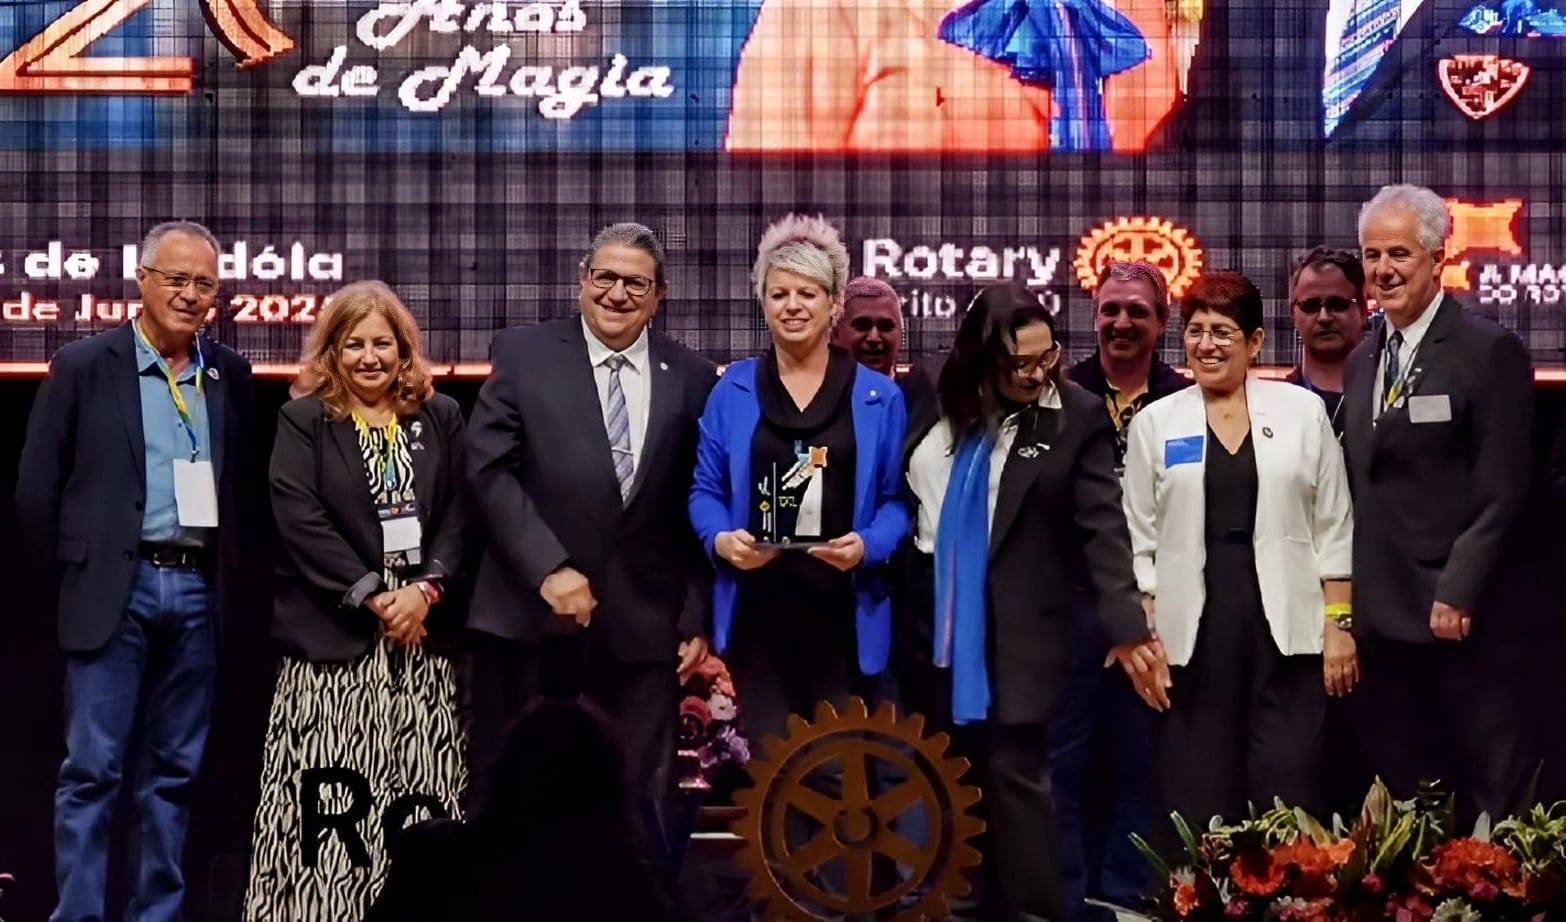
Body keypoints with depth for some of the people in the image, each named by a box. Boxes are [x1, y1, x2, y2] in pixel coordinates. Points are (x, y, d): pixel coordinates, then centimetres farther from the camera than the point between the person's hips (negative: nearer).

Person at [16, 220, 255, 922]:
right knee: (93, 770, -3)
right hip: (116, 590, -4)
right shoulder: (84, 365, -1)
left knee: (173, 772, 8)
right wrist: (79, 574, 0)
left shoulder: (230, 374, 10)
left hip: (199, 592, 4)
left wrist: (229, 569, 7)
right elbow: (36, 488, -1)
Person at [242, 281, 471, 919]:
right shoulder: (302, 421, 5)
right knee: (334, 795, -6)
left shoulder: (441, 418, 13)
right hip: (334, 636, -2)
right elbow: (300, 519, -6)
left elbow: (459, 513, 5)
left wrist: (427, 587, -11)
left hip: (425, 633, 3)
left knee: (422, 795, 1)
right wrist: (373, 596, -13)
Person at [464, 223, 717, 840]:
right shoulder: (523, 355, 3)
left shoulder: (692, 379, 7)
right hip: (530, 618, -1)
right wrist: (547, 568, -13)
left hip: (644, 623, 1)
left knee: (635, 802, 5)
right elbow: (489, 469, -5)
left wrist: (697, 620, 5)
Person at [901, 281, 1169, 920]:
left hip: (1016, 625, -4)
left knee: (1014, 770, -4)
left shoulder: (1079, 417, -7)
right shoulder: (939, 403, 3)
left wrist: (1128, 626, -20)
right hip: (934, 614, 4)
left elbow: (1102, 525, -12)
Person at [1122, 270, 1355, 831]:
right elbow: (1138, 541, 8)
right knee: (1197, 803, 2)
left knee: (1289, 796, -2)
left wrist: (1338, 624, 1)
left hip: (1284, 629, -1)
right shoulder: (1155, 423, 8)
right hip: (1191, 635, 1)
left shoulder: (1302, 411, 7)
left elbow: (1333, 529, 7)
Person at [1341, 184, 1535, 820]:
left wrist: (1458, 596, -16)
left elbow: (1502, 495, -11)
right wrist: (1348, 601, 9)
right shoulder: (1362, 362, 15)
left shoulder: (1489, 353, -7)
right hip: (1382, 618, 7)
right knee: (1399, 807, 9)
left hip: (1459, 619, -6)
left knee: (1488, 798, 1)